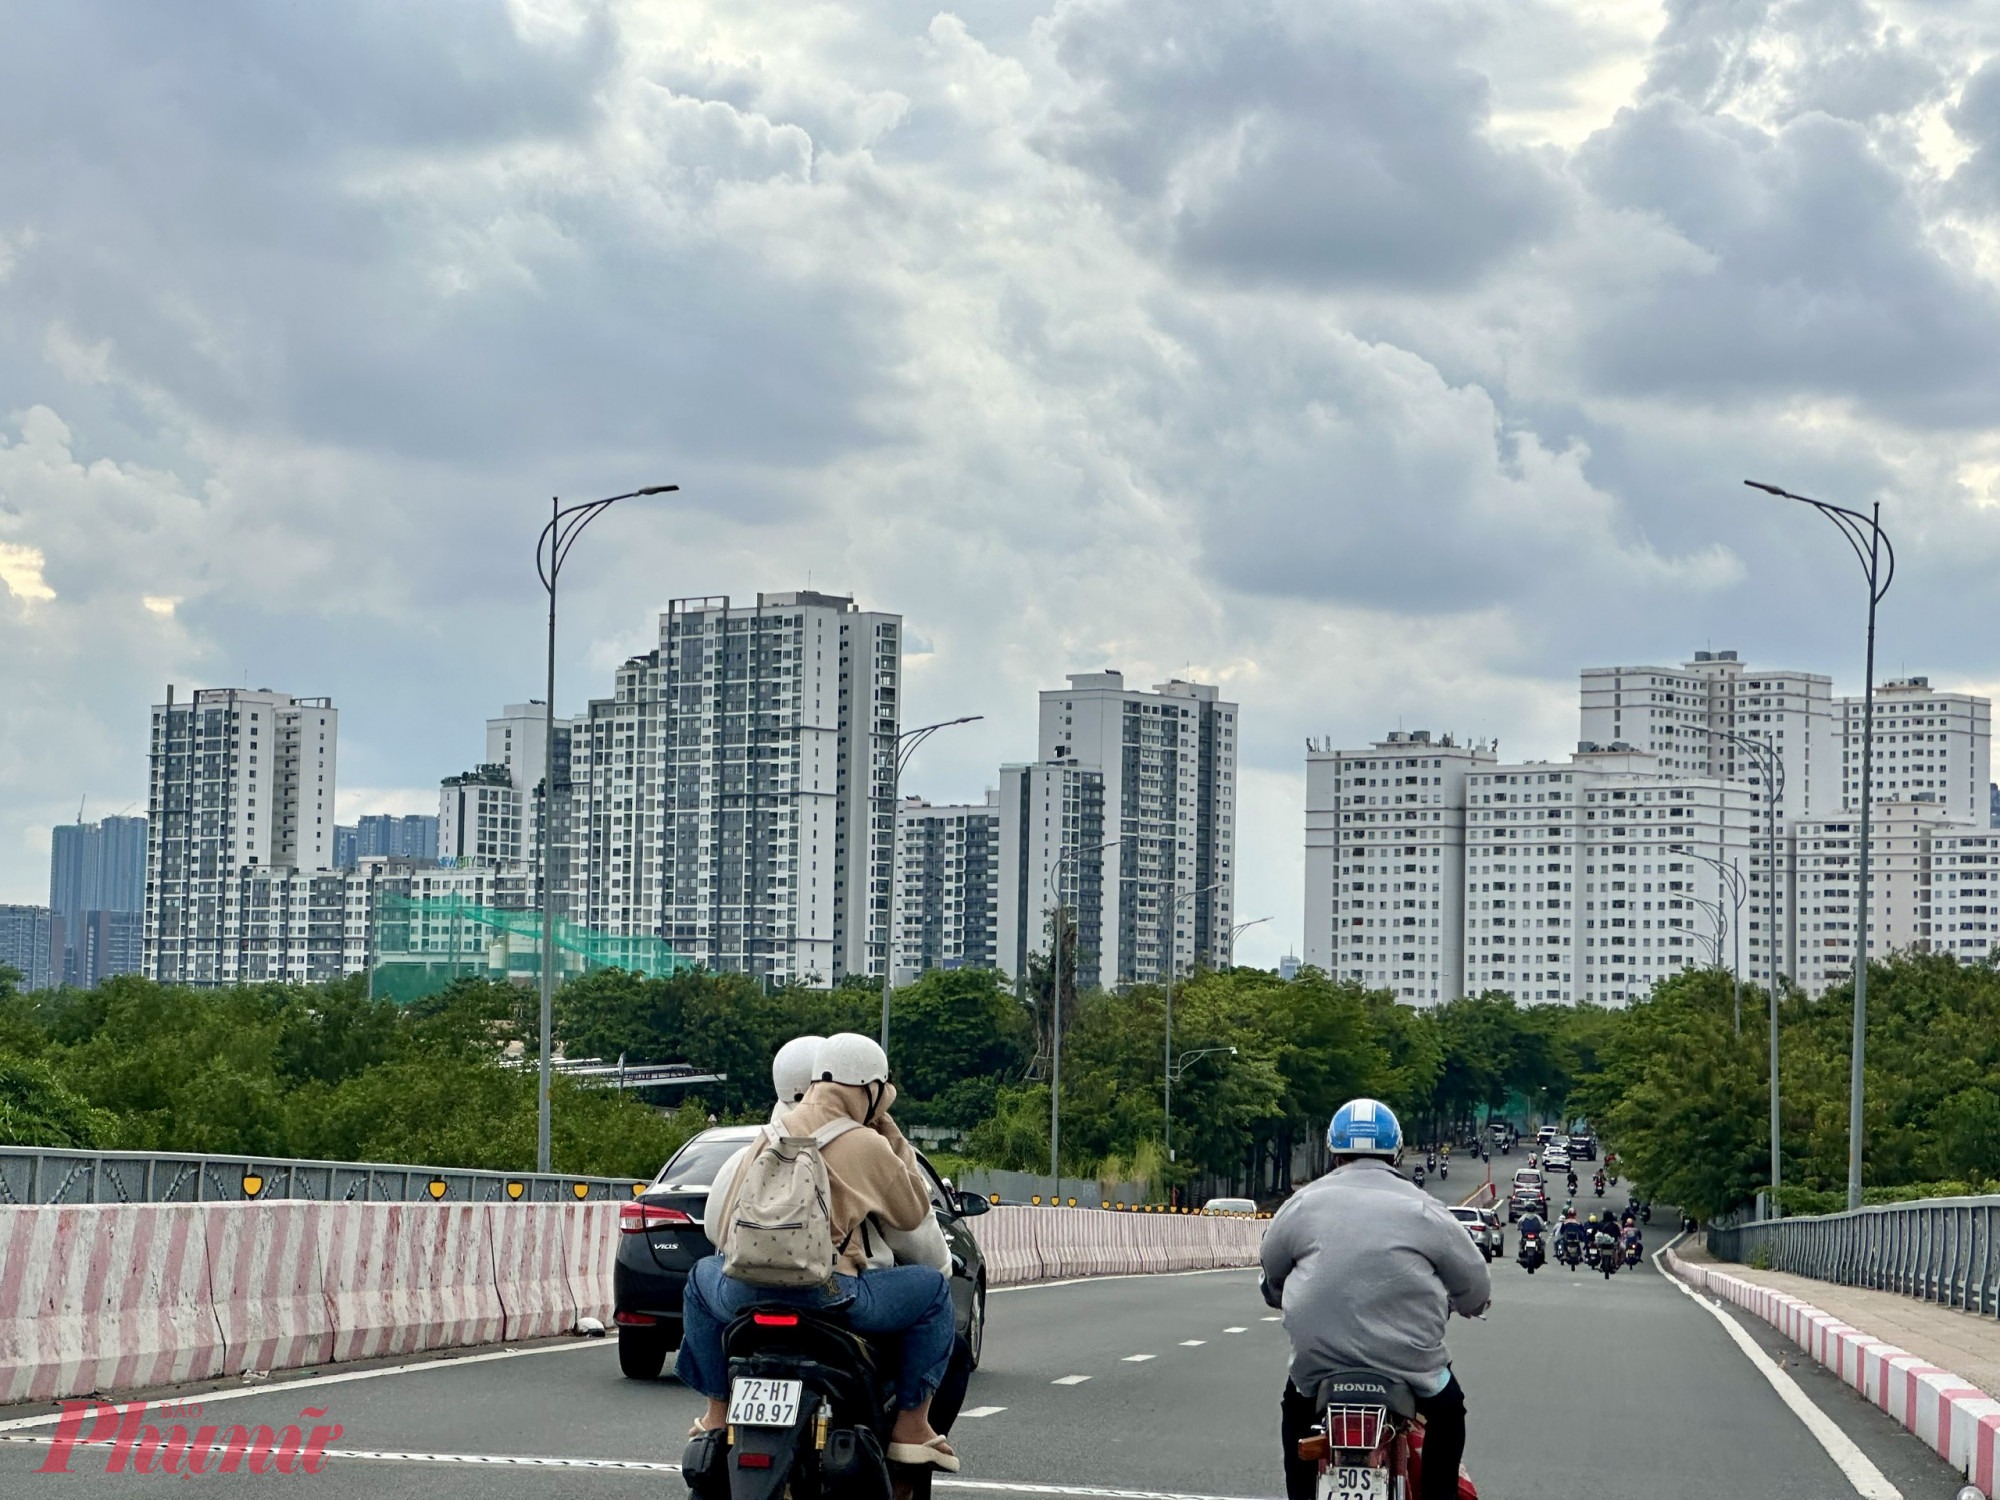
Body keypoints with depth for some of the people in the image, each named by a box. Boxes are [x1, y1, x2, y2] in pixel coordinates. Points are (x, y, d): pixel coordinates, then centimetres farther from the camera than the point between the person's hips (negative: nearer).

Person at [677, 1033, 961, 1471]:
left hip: (746, 1296, 5)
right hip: (831, 1295, -5)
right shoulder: (869, 1147, 1)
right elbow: (914, 1215, 13)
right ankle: (912, 1425, 12)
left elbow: (716, 1223, 23)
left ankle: (717, 1411, 33)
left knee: (703, 1276, 38)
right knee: (932, 1288, 15)